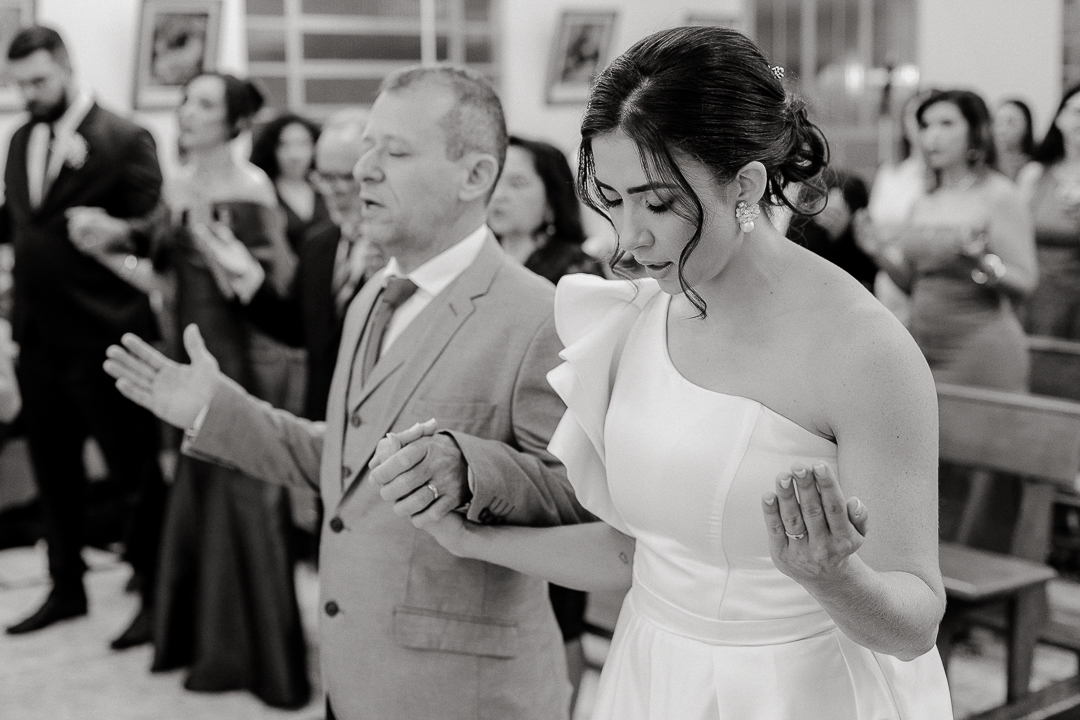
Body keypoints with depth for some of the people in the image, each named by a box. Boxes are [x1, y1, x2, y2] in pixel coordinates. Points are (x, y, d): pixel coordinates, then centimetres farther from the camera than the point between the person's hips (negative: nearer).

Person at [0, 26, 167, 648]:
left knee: (135, 472, 4)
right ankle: (67, 589, 32)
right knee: (53, 471, 17)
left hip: (103, 335, -7)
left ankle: (156, 596, 17)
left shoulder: (124, 139, -9)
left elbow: (153, 227, -11)